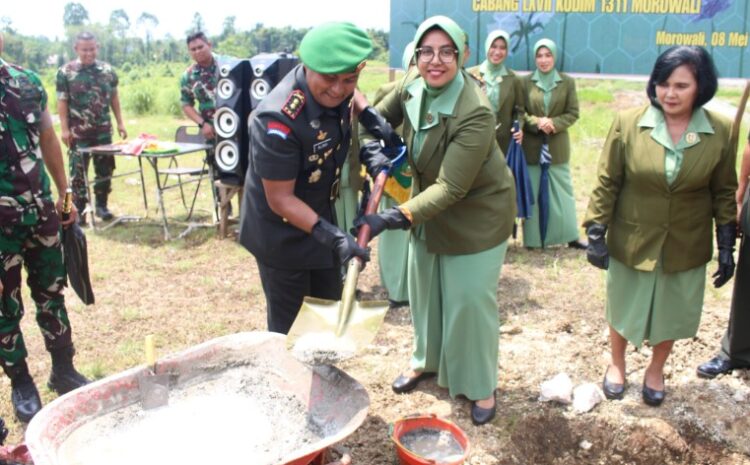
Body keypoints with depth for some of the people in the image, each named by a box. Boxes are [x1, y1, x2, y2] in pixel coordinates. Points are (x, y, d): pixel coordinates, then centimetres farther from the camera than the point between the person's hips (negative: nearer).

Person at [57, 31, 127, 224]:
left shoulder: (107, 70, 6)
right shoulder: (65, 72, -3)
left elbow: (114, 97, 12)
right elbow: (62, 102, -4)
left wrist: (120, 123, 8)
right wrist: (64, 128, -9)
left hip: (103, 130, 3)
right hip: (78, 131, -3)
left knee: (105, 168, 7)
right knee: (78, 171, 3)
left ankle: (101, 205, 21)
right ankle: (79, 209, 11)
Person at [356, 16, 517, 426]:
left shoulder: (476, 113, -31)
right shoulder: (411, 89, -11)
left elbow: (452, 187, -35)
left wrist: (395, 218, -44)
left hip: (477, 214, -6)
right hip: (429, 206, 7)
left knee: (470, 299, 1)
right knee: (423, 289, 17)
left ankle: (481, 386, 23)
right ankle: (426, 361, 41)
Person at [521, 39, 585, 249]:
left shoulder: (567, 82, 1)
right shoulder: (525, 82, -1)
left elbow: (573, 113, 0)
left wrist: (554, 124, -16)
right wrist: (536, 122, -19)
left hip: (557, 146, 1)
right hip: (531, 146, -1)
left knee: (562, 191, 9)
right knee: (531, 193, 6)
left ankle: (570, 236, 18)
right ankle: (532, 238, 17)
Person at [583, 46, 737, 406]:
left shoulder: (720, 131, -7)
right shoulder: (628, 123, -13)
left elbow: (724, 192, 2)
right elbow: (606, 182, -8)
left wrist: (726, 246, 2)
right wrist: (596, 234, -9)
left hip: (685, 248, 1)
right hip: (631, 242, -1)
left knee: (671, 314, 18)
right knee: (623, 309, 17)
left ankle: (656, 370, 46)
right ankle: (617, 364, 45)